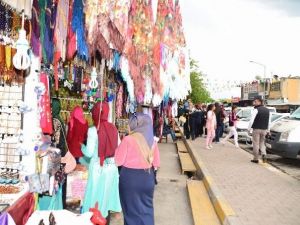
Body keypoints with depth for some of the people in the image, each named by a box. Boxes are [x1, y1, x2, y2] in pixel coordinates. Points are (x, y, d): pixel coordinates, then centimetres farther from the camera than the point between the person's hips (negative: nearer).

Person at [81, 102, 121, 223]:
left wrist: (82, 146, 5)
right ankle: (106, 217, 34)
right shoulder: (113, 128, -1)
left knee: (96, 193, 8)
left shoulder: (93, 130, -16)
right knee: (107, 192, 20)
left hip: (98, 167, -5)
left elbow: (89, 153, -14)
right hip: (112, 166, 5)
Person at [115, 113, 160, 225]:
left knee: (131, 208, 13)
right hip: (147, 177, 4)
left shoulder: (128, 139, -16)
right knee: (146, 207, 20)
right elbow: (156, 163, 6)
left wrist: (118, 148, 4)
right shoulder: (152, 141, 0)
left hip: (130, 178, -4)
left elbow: (119, 161, -10)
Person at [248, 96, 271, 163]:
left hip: (256, 129, -6)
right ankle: (264, 154, -5)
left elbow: (251, 120, -16)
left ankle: (255, 158, 8)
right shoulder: (267, 110, 11)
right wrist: (268, 130, 19)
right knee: (262, 143, 18)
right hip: (264, 129, 6)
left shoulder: (256, 110, -11)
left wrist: (249, 129, -7)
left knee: (256, 144, 2)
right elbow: (269, 122, 14)